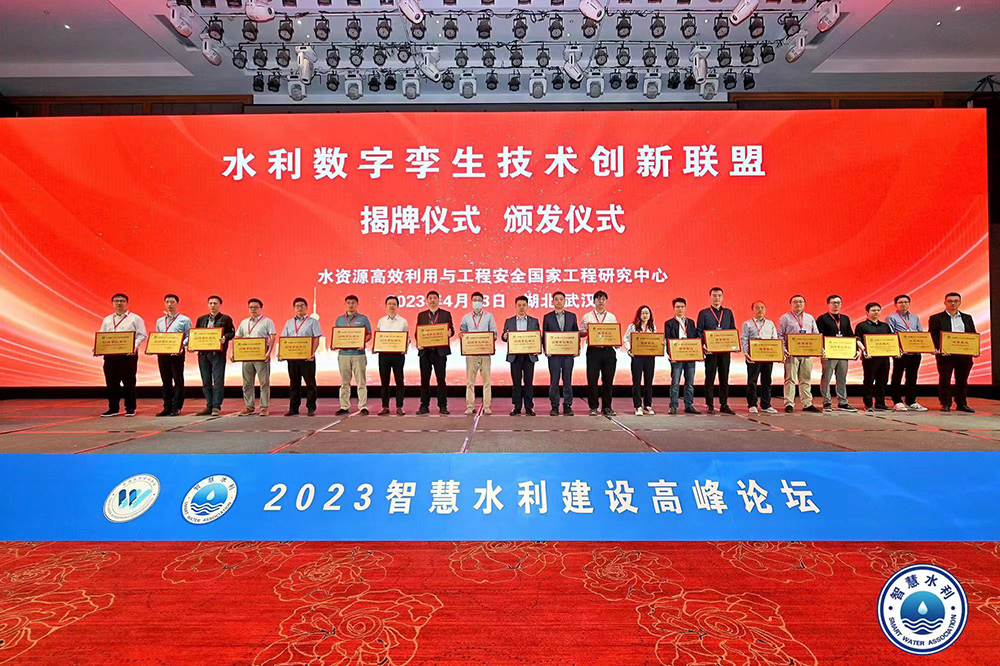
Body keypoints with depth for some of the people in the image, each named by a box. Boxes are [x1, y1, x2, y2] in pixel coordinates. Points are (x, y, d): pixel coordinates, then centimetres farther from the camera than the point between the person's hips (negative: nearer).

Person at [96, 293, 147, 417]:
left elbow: (141, 335, -3)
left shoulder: (135, 318, 5)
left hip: (129, 354, -4)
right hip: (110, 354, 4)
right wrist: (97, 347, -1)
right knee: (111, 382, 5)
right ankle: (113, 408, 14)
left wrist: (134, 346, -19)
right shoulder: (107, 320, 19)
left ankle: (130, 408, 6)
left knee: (129, 382, -1)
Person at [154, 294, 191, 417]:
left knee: (178, 380, -3)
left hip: (177, 353, -5)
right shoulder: (160, 321, 19)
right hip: (162, 353, 5)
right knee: (166, 381, 7)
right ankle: (167, 407, 12)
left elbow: (188, 337, -3)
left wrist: (181, 345, -20)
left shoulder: (184, 320, 4)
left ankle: (177, 407, 1)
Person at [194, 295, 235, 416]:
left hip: (218, 353, -5)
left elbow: (232, 333, -4)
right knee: (206, 381, 8)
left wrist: (224, 338, -23)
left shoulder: (226, 319, 4)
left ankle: (216, 407, -4)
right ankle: (209, 406, 15)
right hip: (203, 353, 5)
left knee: (218, 380, -7)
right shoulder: (201, 319, 18)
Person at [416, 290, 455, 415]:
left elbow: (451, 329, 5)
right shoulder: (421, 315, 13)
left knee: (441, 379, 0)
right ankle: (424, 406, 10)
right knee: (424, 380, 3)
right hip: (425, 351, 2)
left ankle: (443, 406, 6)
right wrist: (418, 343, -8)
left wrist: (450, 333, -19)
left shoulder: (446, 314, 9)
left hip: (440, 351, -2)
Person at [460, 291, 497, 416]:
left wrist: (491, 342, -14)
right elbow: (462, 334, 14)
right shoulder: (466, 318, 14)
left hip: (485, 352, -1)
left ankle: (486, 407, 1)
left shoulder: (489, 316, 10)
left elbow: (494, 334, 6)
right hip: (471, 352, 1)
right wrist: (461, 336, -9)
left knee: (487, 380, -2)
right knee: (470, 381, 0)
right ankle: (470, 406, 4)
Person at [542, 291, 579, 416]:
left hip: (568, 353, 1)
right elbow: (544, 335, 6)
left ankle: (567, 406, 10)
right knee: (554, 380, 0)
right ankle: (554, 406, 7)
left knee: (567, 380, 3)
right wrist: (546, 350, -6)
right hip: (553, 354, -1)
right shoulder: (547, 317, 6)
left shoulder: (572, 316, 10)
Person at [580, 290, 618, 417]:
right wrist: (586, 330, -12)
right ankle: (593, 407, 6)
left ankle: (606, 407, 12)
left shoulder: (612, 317, 15)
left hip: (608, 351, 2)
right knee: (592, 380, -3)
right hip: (593, 351, -2)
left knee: (608, 380, 3)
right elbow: (581, 334, 9)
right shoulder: (587, 317, 9)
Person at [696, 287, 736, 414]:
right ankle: (710, 406, 7)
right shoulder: (704, 313, 4)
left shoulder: (728, 312, 14)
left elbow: (733, 330, 14)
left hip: (725, 350, 3)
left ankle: (724, 405, 14)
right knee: (710, 378, 1)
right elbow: (699, 331, 0)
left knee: (724, 379, 6)